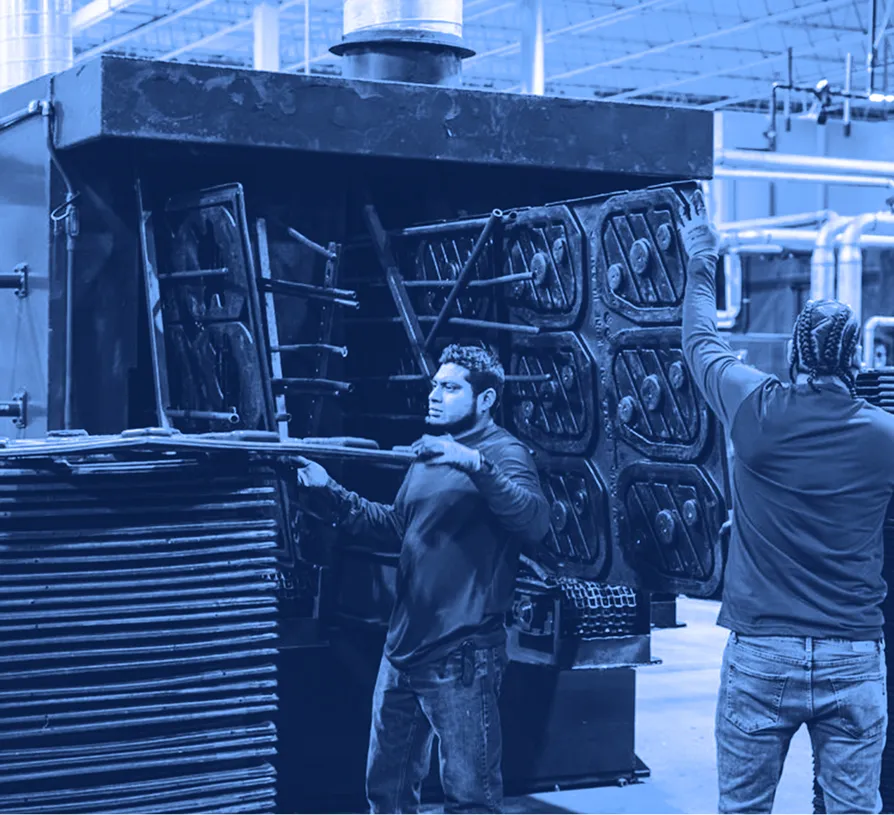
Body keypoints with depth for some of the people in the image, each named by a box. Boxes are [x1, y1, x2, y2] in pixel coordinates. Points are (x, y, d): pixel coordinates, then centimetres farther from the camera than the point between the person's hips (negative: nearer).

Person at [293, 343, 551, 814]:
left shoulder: (504, 452, -9)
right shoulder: (428, 454, 15)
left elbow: (535, 523, -27)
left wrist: (476, 464, -37)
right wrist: (331, 491, 17)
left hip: (461, 657, -8)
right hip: (403, 648, 8)